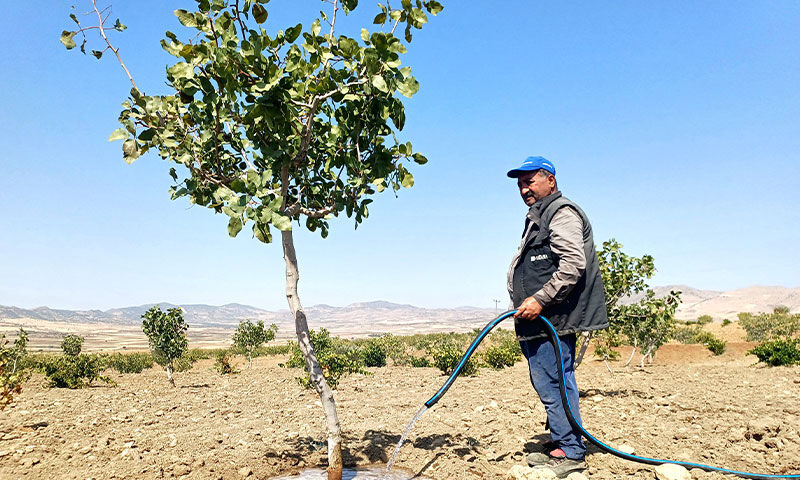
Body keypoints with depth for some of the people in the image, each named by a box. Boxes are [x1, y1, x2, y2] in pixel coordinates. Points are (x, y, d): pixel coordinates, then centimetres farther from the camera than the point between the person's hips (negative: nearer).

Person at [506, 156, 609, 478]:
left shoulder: (562, 213, -9)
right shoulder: (537, 218, 25)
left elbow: (573, 265, -21)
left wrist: (540, 300, -21)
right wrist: (528, 305, 23)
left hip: (552, 319, -10)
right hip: (538, 320, 10)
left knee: (552, 383, -7)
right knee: (550, 383, 14)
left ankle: (570, 452, 3)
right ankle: (560, 444, 25)